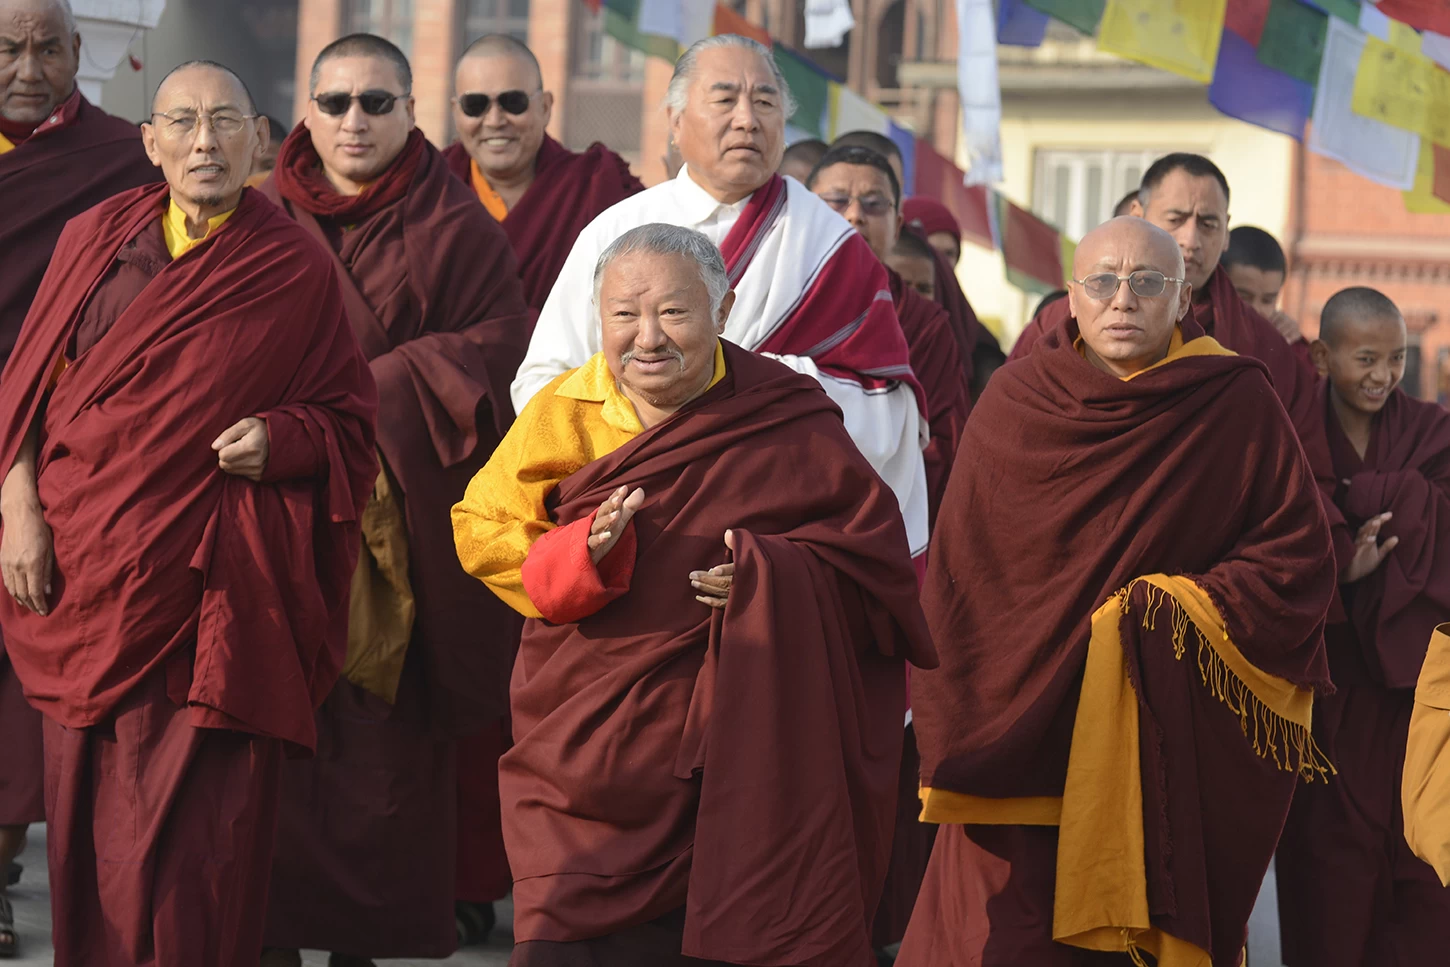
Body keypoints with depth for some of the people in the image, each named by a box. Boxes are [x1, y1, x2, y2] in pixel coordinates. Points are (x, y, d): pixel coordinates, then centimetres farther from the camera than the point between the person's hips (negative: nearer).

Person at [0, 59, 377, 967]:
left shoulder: (297, 270, 1)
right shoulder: (95, 240, 9)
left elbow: (350, 422, 6)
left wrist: (278, 440, -14)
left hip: (219, 582, -3)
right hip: (88, 567, 3)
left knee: (201, 822, -6)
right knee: (92, 812, 6)